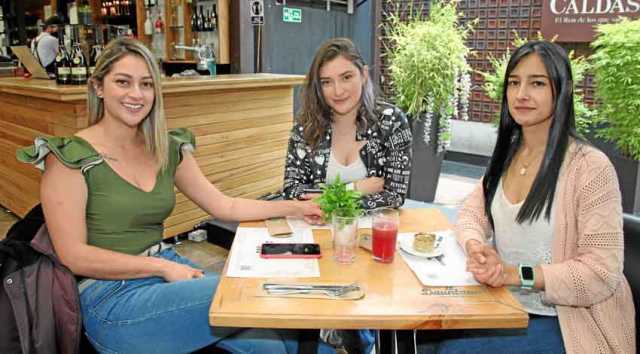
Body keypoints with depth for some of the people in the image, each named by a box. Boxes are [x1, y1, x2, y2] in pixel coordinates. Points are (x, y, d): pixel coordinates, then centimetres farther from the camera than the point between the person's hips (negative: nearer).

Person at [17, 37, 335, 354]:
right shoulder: (70, 156, -9)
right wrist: (163, 267, -15)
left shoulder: (168, 149, 6)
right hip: (112, 296, -5)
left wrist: (294, 207, -1)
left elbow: (224, 205, 8)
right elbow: (73, 256, -13)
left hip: (171, 272, 5)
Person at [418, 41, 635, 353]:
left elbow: (601, 274, -19)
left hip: (564, 322, -5)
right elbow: (471, 214, 3)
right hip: (507, 305, 6)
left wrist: (517, 274, -27)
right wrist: (476, 248, -18)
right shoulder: (507, 156, 4)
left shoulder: (591, 167, -18)